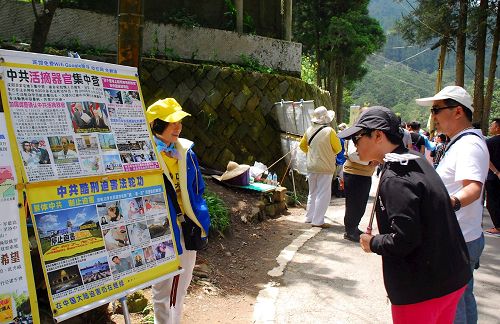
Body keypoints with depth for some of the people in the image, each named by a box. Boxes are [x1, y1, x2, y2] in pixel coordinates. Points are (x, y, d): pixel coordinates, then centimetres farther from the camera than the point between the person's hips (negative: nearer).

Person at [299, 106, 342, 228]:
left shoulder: (309, 130, 0)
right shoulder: (329, 131, -15)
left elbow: (302, 145, 13)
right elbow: (338, 149, -6)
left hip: (311, 166, 6)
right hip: (325, 167, -6)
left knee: (312, 193, 18)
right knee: (323, 194, 1)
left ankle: (309, 217, 25)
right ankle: (318, 221, 1)